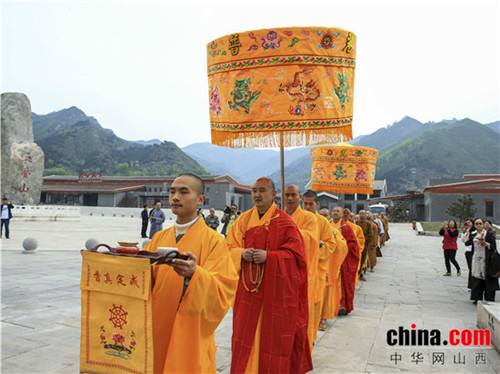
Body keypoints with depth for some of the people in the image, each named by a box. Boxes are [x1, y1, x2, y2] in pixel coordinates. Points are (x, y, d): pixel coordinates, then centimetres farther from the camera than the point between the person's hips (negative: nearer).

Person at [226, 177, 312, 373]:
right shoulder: (244, 220, 7)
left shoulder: (284, 221, -5)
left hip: (276, 289, -3)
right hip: (248, 290, 4)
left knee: (273, 334, 6)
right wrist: (242, 253, -14)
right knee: (246, 333, 9)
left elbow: (295, 254, -8)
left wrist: (269, 256, -20)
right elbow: (230, 246, 8)